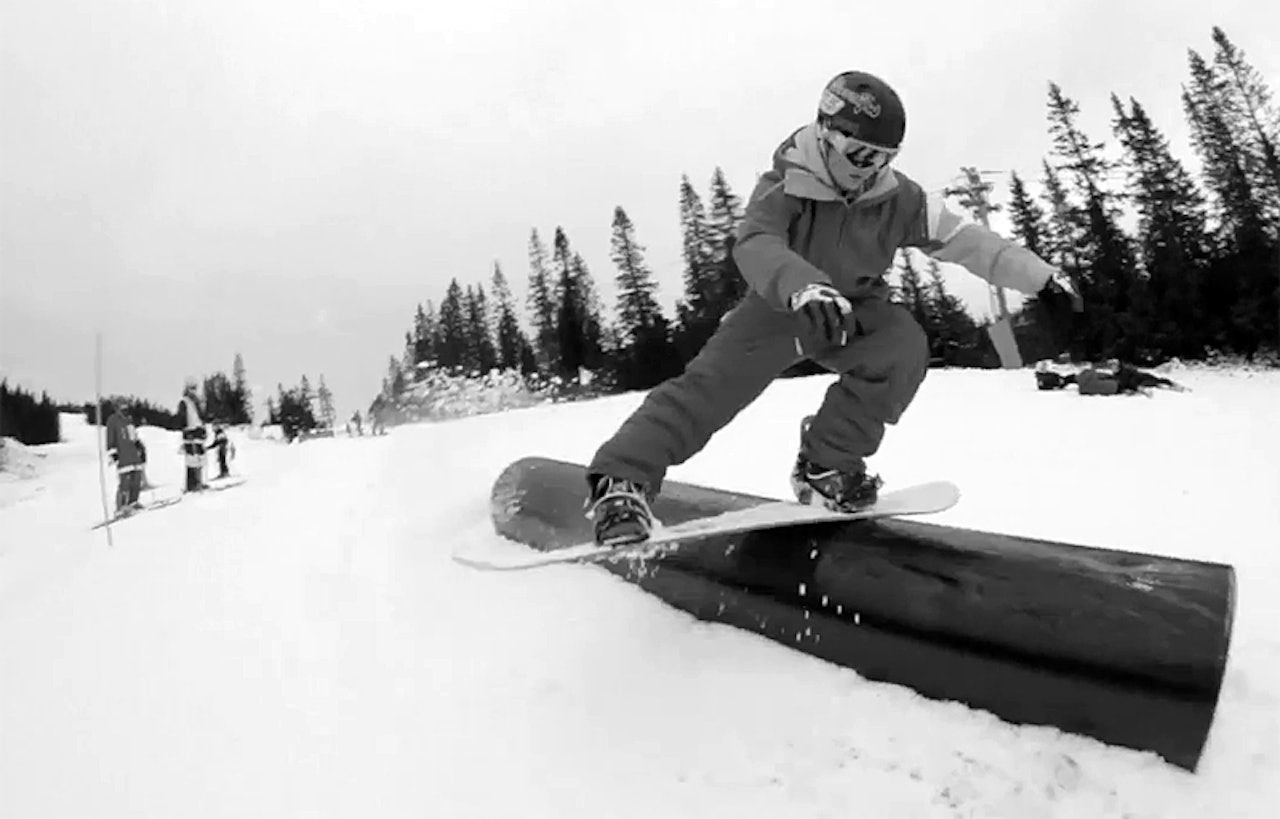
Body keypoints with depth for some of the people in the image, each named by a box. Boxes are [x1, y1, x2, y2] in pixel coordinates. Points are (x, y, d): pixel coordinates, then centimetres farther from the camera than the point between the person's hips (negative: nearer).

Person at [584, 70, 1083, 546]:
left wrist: (1043, 278, -5)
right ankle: (622, 479, -25)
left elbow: (966, 241, -5)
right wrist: (801, 286, -61)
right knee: (717, 378, -24)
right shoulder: (784, 186, -21)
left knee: (904, 345, -26)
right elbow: (755, 244, -40)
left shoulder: (899, 199, -11)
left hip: (855, 311, 4)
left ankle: (827, 464, -15)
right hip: (780, 306, -3)